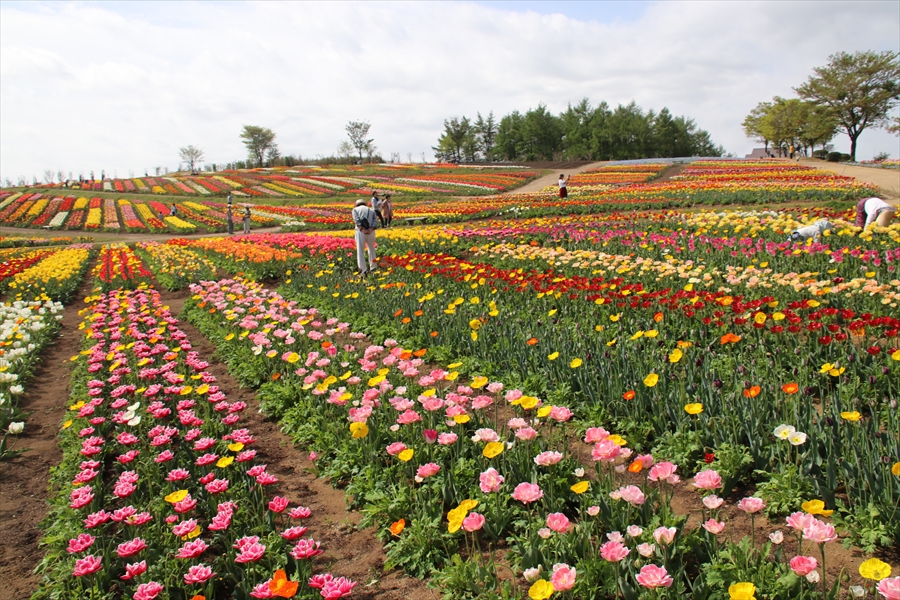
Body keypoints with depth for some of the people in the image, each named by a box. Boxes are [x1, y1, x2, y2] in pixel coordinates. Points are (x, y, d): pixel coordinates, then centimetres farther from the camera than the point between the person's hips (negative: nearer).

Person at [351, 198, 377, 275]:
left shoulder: (355, 209, 15)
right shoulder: (372, 210, 23)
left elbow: (357, 220, -7)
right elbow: (375, 222, 2)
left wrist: (362, 229, -15)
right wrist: (371, 229, -11)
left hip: (360, 232, -3)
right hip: (371, 232, 3)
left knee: (360, 251, 0)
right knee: (371, 248, 24)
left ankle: (364, 270, -9)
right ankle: (372, 266, 29)